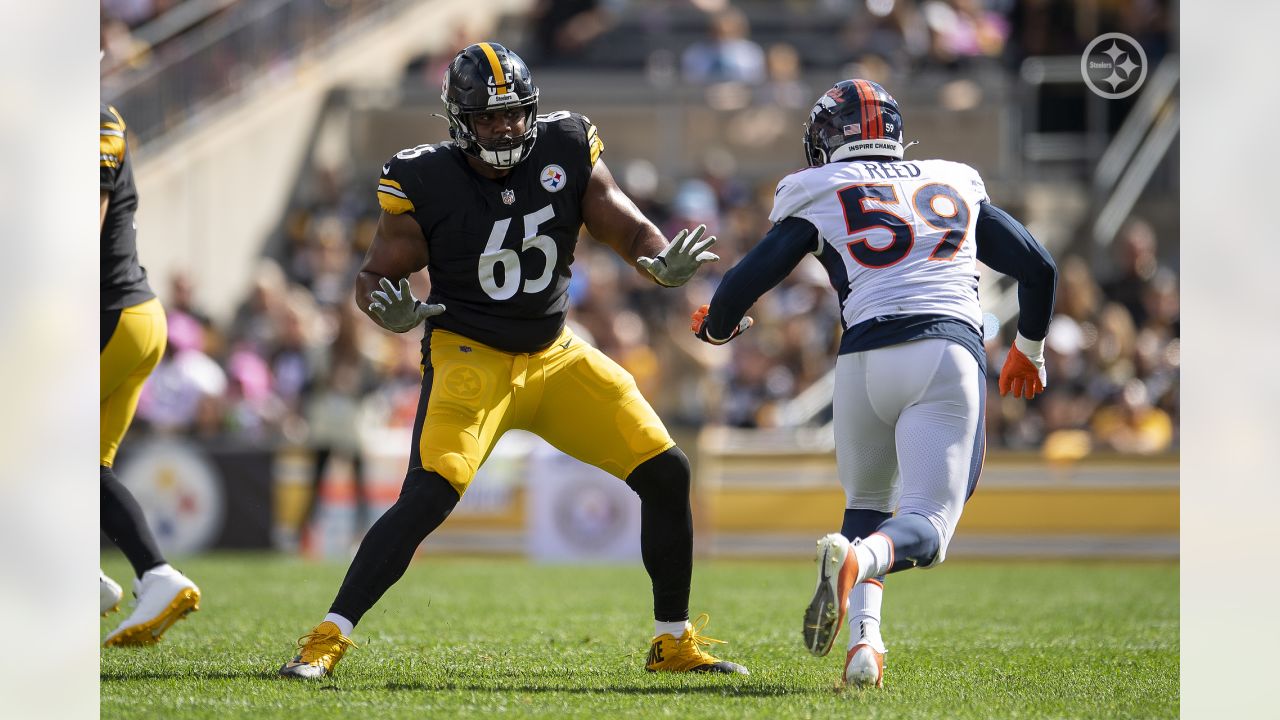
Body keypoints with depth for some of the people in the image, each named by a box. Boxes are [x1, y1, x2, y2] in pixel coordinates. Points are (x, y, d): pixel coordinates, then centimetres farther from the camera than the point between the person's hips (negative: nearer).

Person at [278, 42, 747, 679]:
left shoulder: (565, 152, -6)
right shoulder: (427, 184, -14)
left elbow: (629, 229, -1)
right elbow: (374, 274, -5)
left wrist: (666, 263, -25)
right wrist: (392, 312, -29)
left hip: (556, 358, 5)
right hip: (469, 359, -5)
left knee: (666, 473, -1)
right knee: (426, 499, -24)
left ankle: (675, 642, 13)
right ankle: (325, 641, -17)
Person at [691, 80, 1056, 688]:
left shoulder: (821, 194, 15)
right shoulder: (957, 186, 25)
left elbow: (745, 282, 10)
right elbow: (1038, 267, 24)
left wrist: (717, 328, 32)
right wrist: (1029, 349, 41)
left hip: (868, 355, 0)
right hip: (951, 352, 0)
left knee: (867, 501, 21)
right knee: (925, 525, -3)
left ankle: (865, 637, -2)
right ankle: (861, 558, -38)